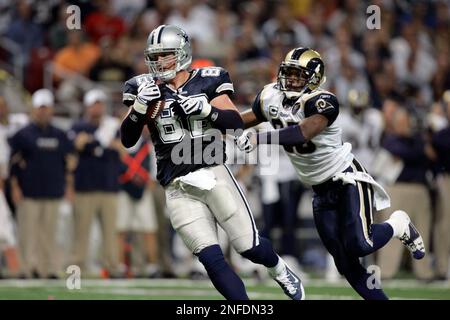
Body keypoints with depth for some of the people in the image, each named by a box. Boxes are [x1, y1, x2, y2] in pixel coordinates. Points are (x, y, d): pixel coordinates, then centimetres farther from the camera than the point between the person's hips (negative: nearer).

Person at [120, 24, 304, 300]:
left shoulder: (207, 83, 1)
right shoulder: (146, 89, 4)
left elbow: (236, 122, -8)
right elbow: (127, 140, 0)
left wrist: (205, 109, -23)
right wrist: (139, 107, -16)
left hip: (213, 174, -1)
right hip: (179, 189, 1)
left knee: (250, 247, 2)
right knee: (211, 258, -8)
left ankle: (280, 271, 35)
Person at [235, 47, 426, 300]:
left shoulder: (322, 102, -25)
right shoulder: (272, 98, -4)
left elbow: (303, 133, -43)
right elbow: (244, 120, 13)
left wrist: (258, 139, -49)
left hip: (347, 178, -6)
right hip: (321, 191, 6)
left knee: (358, 246, -18)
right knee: (346, 264, 1)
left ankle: (398, 225, 12)